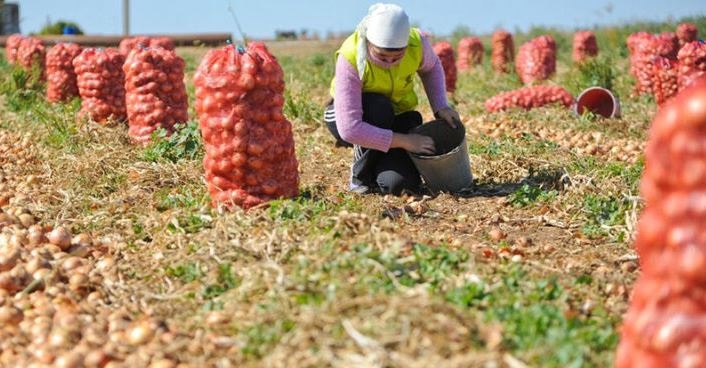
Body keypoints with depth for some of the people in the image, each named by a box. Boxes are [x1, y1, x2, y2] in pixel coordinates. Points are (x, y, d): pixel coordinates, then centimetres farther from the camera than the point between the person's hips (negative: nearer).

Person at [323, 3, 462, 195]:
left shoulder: (418, 43, -23)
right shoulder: (350, 58, -34)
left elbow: (431, 68, 5)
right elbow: (349, 129, -38)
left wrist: (440, 107, -10)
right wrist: (405, 141, -37)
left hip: (397, 115, 2)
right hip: (348, 115, -2)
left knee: (396, 184, -25)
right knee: (378, 108, -38)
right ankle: (360, 176, -14)